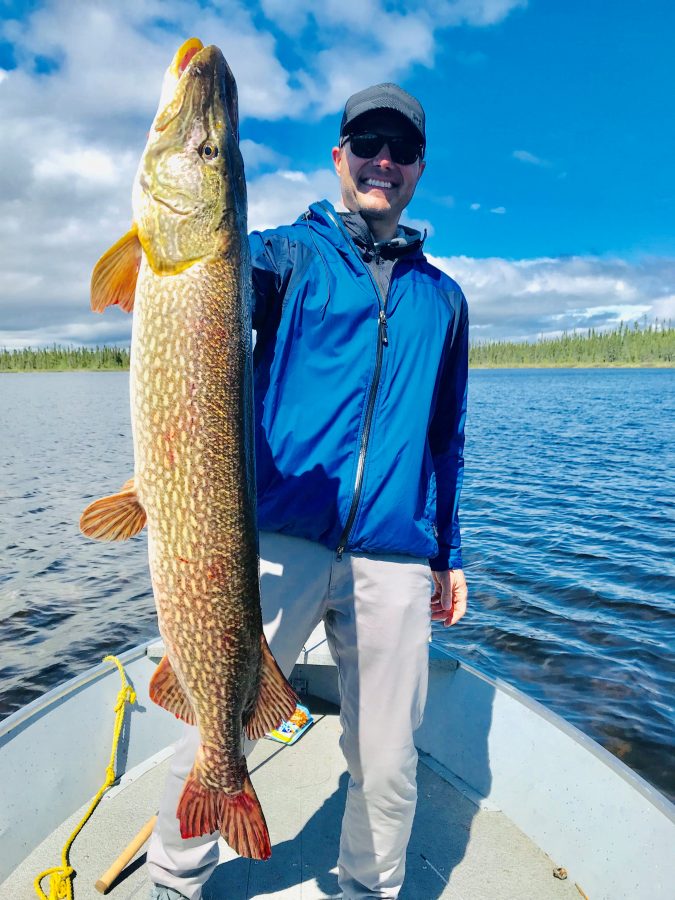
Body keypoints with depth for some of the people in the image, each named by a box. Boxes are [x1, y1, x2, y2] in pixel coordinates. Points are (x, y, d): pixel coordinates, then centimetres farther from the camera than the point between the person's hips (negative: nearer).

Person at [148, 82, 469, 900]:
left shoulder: (442, 297, 17)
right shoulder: (291, 254, 9)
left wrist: (449, 553, 17)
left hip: (394, 560, 3)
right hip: (279, 539, -2)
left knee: (387, 765, 11)